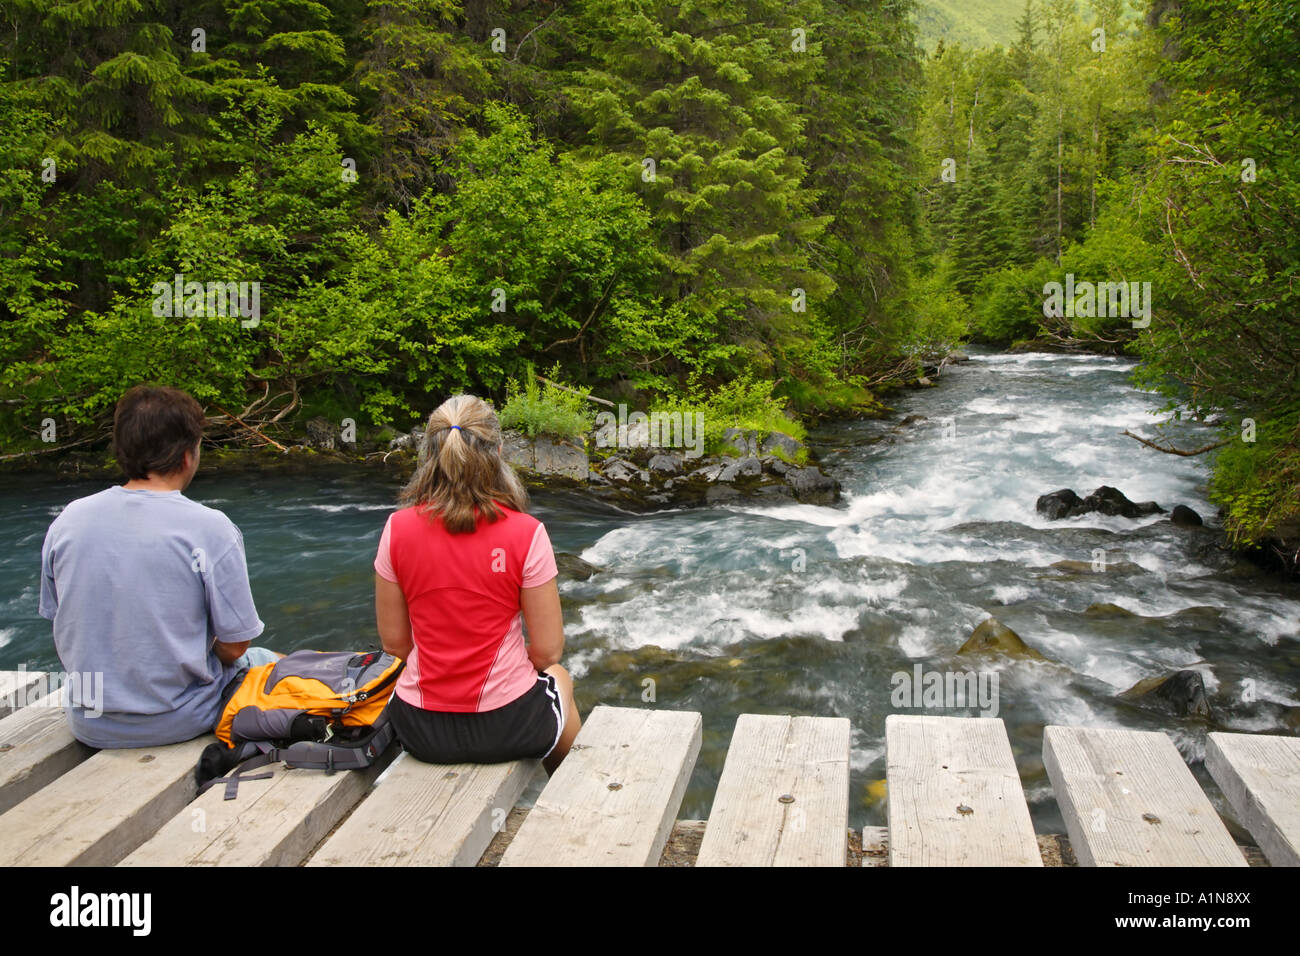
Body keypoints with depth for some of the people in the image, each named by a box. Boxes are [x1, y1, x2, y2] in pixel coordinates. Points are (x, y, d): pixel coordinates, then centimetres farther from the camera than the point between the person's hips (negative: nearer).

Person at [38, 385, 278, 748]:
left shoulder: (68, 520, -5)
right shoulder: (210, 528, -19)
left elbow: (57, 620, 6)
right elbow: (234, 646, -15)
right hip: (178, 723, -5)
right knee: (263, 661, 25)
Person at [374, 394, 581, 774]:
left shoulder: (398, 529, -10)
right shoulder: (526, 533, -17)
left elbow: (393, 641, -2)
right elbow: (547, 650, -12)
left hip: (420, 729, 3)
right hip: (506, 726, -2)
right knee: (558, 679, 34)